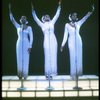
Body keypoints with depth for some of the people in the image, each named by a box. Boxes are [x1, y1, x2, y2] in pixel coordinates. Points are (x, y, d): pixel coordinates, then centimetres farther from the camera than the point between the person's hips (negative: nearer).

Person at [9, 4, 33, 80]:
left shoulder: (29, 27, 2)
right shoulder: (18, 26, 9)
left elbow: (31, 37, -3)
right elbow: (12, 19, 1)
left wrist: (30, 46, -11)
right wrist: (10, 10, -6)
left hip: (26, 44, -2)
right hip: (19, 44, 3)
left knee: (25, 60, -2)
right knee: (19, 59, 3)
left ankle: (25, 75, 5)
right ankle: (20, 75, 10)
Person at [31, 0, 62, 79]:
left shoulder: (52, 22, 16)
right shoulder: (42, 25, 11)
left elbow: (57, 15, 15)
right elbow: (35, 18, 6)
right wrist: (33, 10, 0)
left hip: (53, 41, 3)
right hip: (47, 41, -2)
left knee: (53, 56, 1)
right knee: (47, 57, -2)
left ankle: (51, 72, 8)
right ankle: (47, 73, 4)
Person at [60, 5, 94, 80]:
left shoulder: (78, 23, 8)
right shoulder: (67, 25, 2)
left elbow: (85, 18, -6)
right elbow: (65, 35, 1)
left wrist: (91, 11, -20)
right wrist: (62, 45, -4)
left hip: (78, 41, 3)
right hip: (71, 42, -3)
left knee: (79, 57, 5)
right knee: (73, 57, -4)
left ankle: (78, 73, 14)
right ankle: (73, 74, 1)